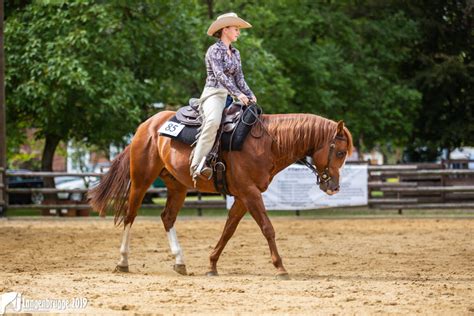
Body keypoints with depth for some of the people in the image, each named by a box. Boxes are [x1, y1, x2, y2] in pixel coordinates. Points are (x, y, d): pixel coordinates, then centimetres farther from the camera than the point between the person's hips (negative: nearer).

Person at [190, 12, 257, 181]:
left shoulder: (235, 53, 19)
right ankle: (197, 164, -42)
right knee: (213, 121, -37)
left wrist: (250, 95, -1)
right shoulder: (214, 50, -4)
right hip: (214, 93, -9)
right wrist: (238, 94, -24)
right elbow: (219, 75, -16)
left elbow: (239, 78, 17)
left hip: (231, 96, 9)